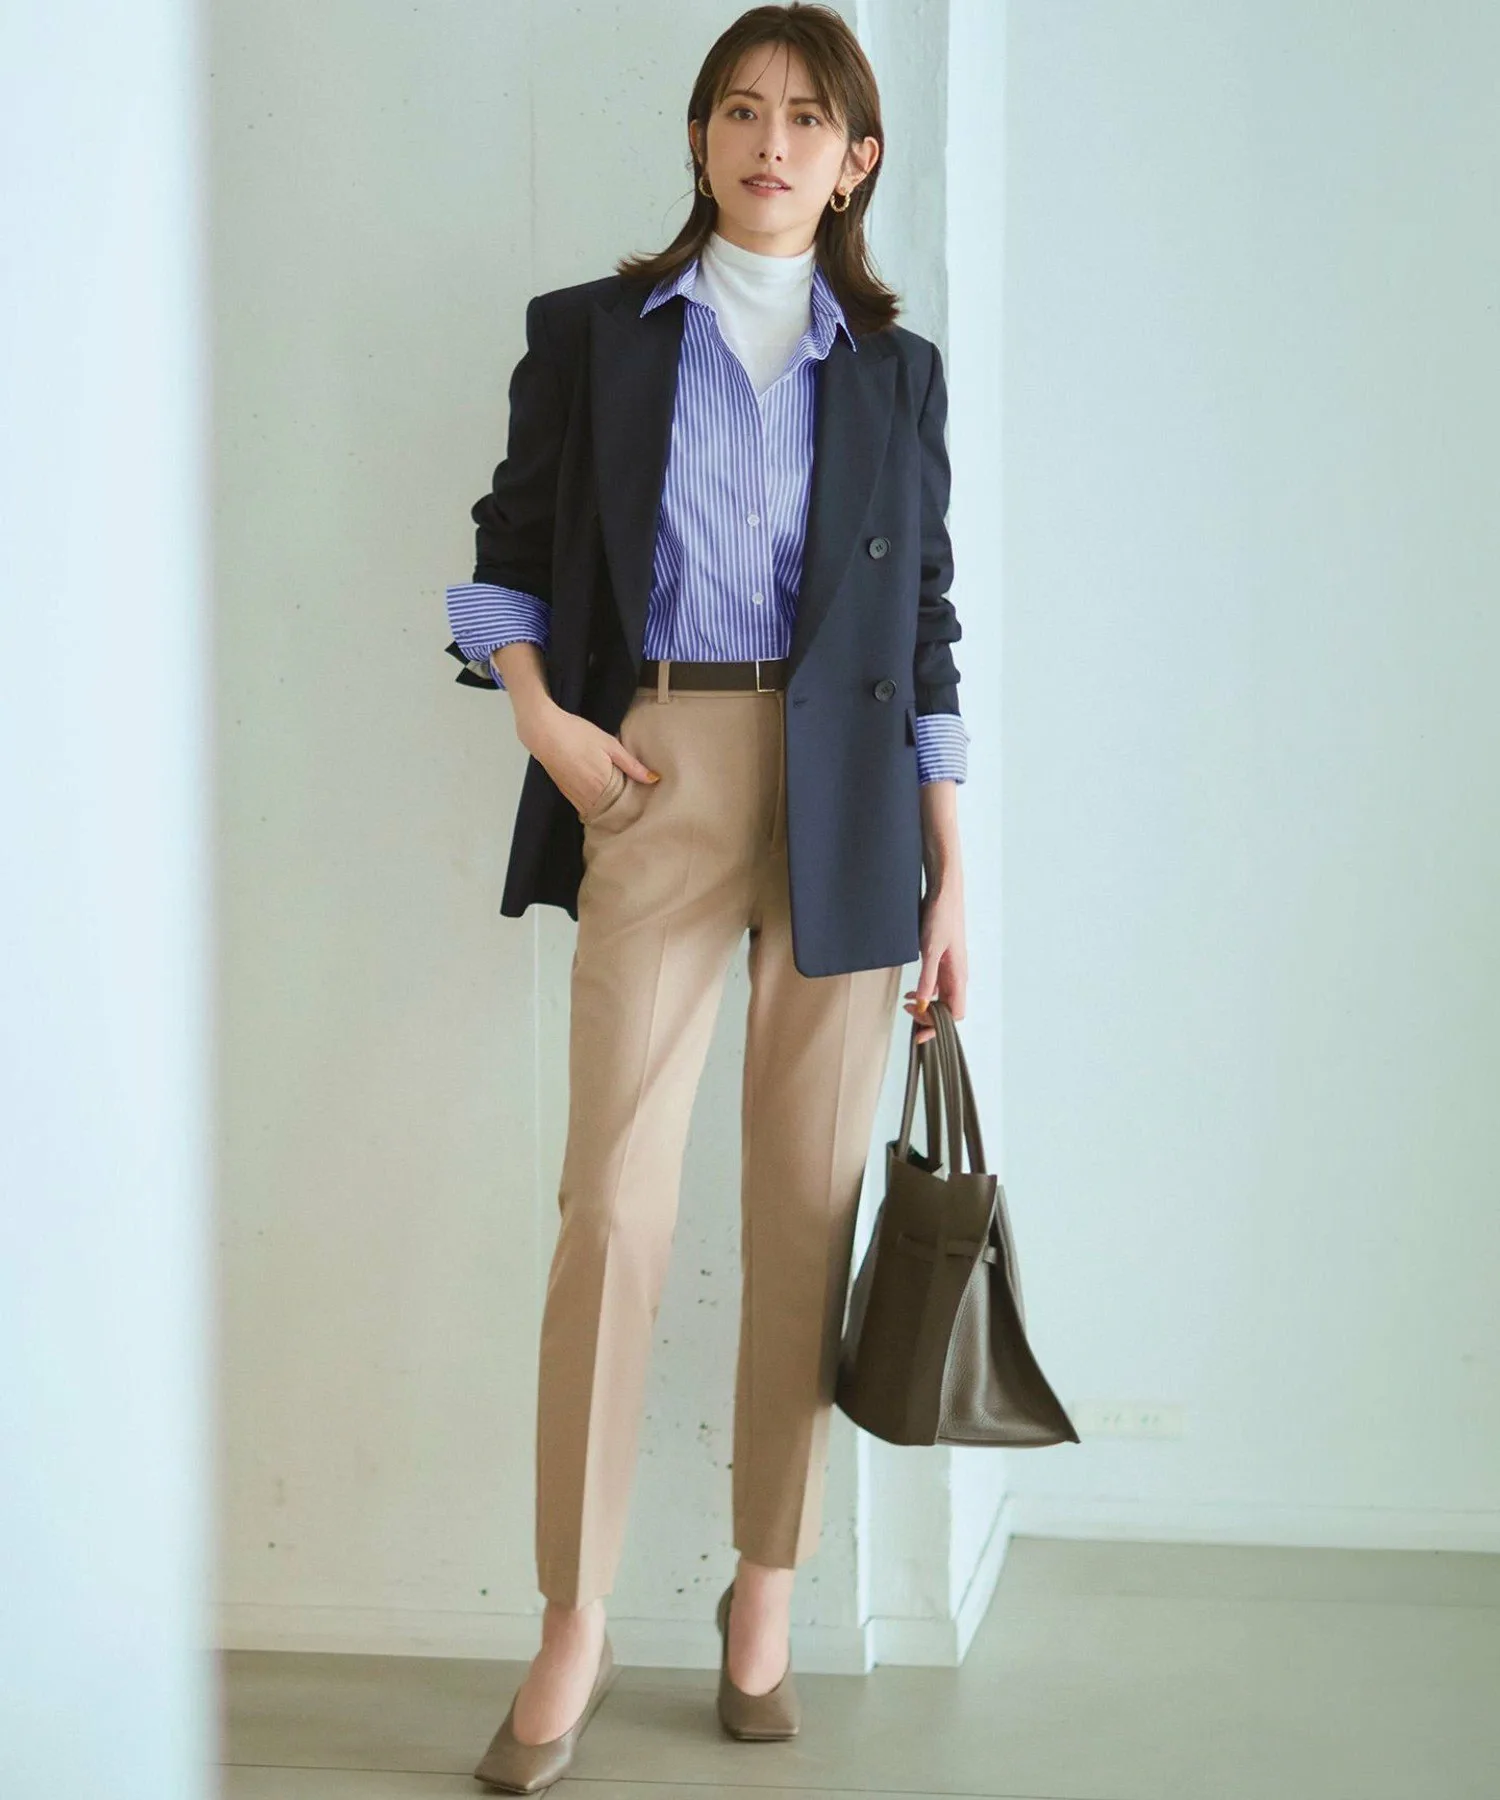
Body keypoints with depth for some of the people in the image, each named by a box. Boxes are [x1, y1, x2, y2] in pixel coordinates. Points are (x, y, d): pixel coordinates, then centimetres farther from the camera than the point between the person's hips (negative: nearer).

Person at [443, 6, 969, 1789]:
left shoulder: (894, 370, 10)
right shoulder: (590, 333, 8)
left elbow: (928, 633, 9)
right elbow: (510, 552, 12)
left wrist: (950, 884, 5)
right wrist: (542, 715, -7)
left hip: (842, 809, 1)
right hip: (651, 784, -1)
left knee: (808, 1206, 4)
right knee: (612, 1205, -6)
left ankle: (767, 1591, 18)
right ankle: (574, 1625, 3)